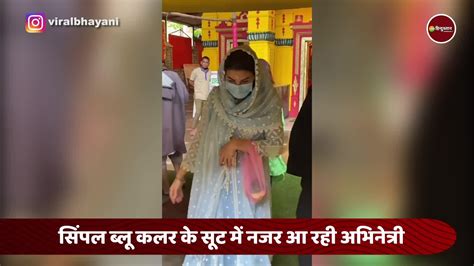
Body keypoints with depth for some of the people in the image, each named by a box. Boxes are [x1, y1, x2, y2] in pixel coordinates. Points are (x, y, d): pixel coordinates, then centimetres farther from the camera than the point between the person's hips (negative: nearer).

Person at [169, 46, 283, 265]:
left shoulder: (268, 104, -9)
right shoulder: (215, 99, -4)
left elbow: (276, 147, -11)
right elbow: (199, 140, 2)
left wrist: (237, 143, -19)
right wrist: (179, 177, 2)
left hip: (248, 184, -1)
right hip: (212, 182, 2)